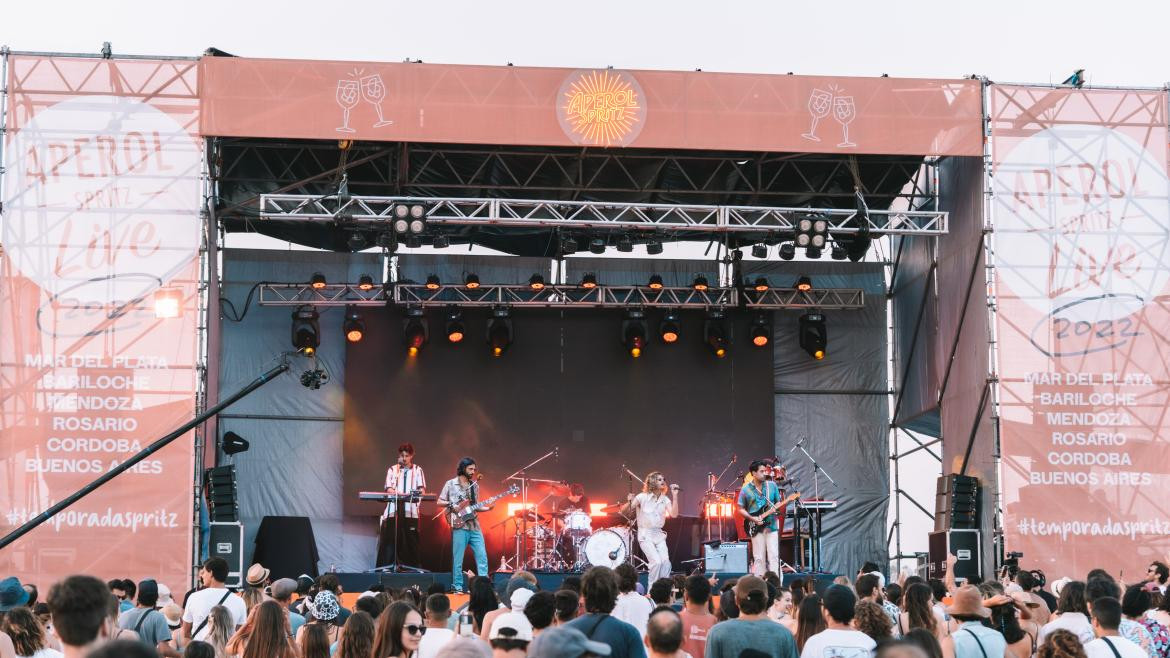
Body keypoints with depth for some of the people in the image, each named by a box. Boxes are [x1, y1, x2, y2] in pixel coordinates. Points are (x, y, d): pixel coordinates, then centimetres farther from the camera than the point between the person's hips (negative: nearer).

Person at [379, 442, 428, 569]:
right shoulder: (392, 470, 16)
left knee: (410, 542, -3)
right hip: (393, 510, 0)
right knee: (389, 540, -6)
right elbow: (388, 489, 4)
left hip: (411, 512, 0)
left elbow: (422, 489, 6)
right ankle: (385, 567, -6)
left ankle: (411, 567, 0)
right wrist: (399, 493, -17)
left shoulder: (417, 470, 15)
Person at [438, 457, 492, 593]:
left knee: (482, 555, -1)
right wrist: (452, 505, -14)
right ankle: (457, 587, 7)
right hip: (459, 525, -4)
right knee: (458, 558, -1)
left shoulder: (475, 485, 14)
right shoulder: (451, 484, 0)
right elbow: (440, 502, 3)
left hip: (474, 525, 5)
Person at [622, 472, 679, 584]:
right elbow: (623, 510, -9)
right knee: (656, 562, -19)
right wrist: (630, 502, -31)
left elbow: (674, 514, -8)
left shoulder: (665, 499, 6)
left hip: (659, 534, 4)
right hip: (645, 535, -4)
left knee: (666, 563, -13)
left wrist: (675, 495, -11)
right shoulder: (642, 497, -7)